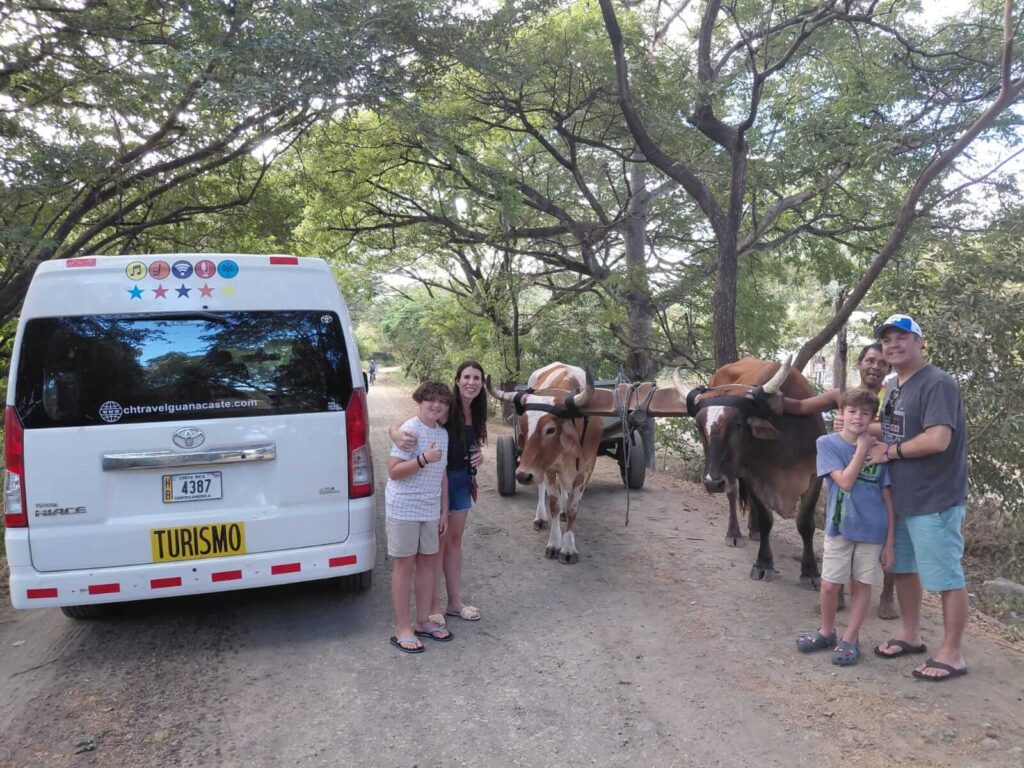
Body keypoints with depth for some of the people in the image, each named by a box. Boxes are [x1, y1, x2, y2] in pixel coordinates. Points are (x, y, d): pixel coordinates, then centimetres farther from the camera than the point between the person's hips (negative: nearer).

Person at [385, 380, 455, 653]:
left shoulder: (443, 434, 8)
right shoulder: (409, 430, -14)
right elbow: (393, 471, -17)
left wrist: (444, 510, 15)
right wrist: (424, 459, -28)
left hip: (430, 509, 7)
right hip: (404, 508, -7)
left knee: (428, 561, 12)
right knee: (405, 564, 1)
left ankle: (423, 621, 26)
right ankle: (403, 629, 11)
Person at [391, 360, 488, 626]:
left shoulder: (476, 413, 3)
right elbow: (397, 426, -25)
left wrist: (478, 455, -4)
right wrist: (398, 435, -48)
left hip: (462, 479, 7)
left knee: (454, 539, 15)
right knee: (438, 541, 2)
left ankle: (455, 601, 27)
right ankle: (434, 606, 15)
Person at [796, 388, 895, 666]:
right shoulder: (828, 443, -7)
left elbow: (888, 498, 1)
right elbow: (845, 482, -17)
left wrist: (889, 541, -1)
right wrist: (862, 448, -14)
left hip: (872, 530, 1)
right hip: (839, 527, -1)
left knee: (862, 585, 9)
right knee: (830, 585, 5)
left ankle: (850, 638, 24)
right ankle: (827, 631, 28)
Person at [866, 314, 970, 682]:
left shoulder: (938, 384, -17)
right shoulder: (895, 388, 13)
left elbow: (937, 440, -26)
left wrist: (891, 451, -14)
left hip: (934, 501, -10)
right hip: (900, 498, 10)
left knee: (946, 577, 2)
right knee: (904, 568, 19)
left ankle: (952, 654, 14)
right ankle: (910, 635, 34)